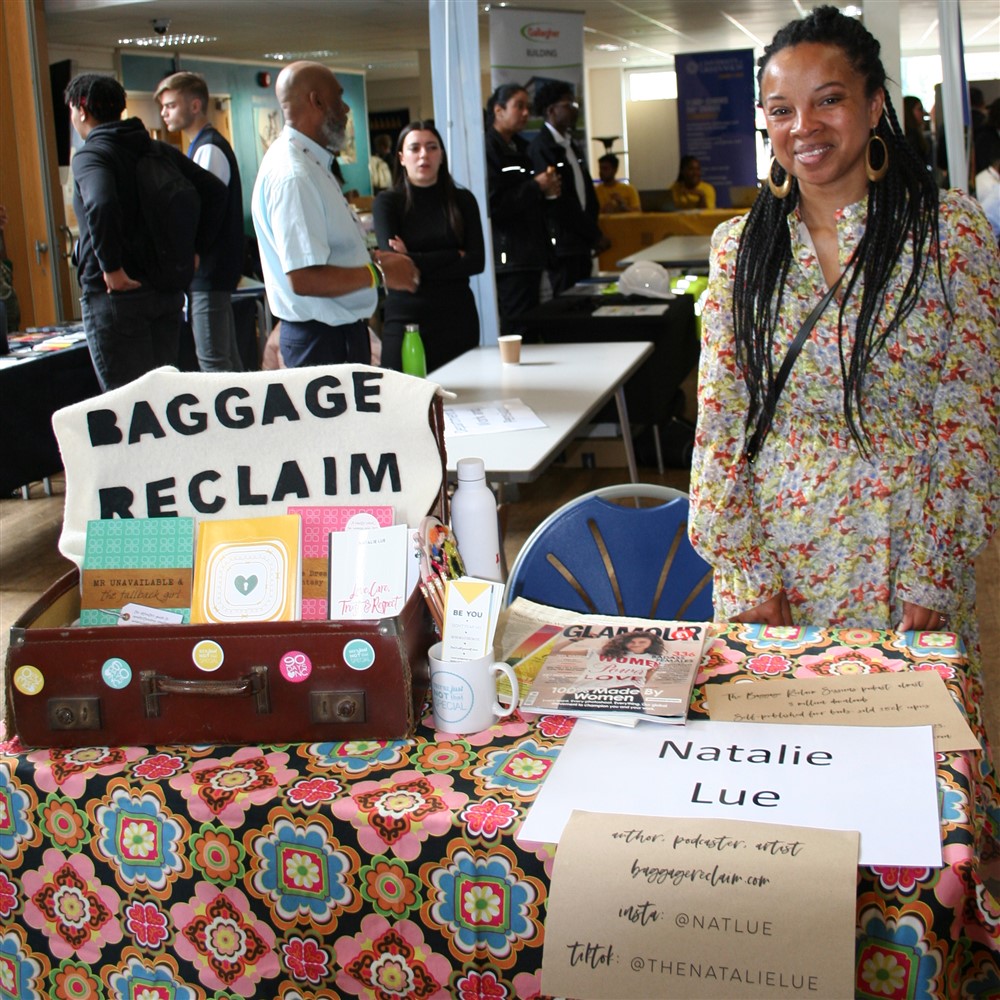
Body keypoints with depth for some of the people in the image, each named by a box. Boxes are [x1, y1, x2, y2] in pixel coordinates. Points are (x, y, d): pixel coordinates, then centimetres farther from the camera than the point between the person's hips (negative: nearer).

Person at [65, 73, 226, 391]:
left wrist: (111, 267, -23)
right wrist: (196, 249, 9)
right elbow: (215, 191, 10)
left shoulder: (90, 156, -11)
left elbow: (100, 206, -31)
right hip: (167, 291, 7)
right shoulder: (159, 151, 10)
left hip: (114, 294, -7)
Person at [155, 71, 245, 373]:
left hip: (208, 271, -10)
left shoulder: (209, 149, -13)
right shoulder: (204, 146, 17)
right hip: (213, 272, 10)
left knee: (213, 362, -8)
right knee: (227, 359, 13)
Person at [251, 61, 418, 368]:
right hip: (324, 342, -10)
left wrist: (370, 260, 10)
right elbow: (304, 279, -27)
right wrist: (379, 273, -17)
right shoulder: (293, 175, -20)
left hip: (342, 330, 10)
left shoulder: (311, 163, 13)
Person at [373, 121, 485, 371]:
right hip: (406, 319, -2)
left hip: (457, 317, 2)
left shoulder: (463, 200, 8)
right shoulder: (387, 203, 1)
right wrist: (455, 256, -5)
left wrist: (416, 263, -8)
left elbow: (477, 261, -2)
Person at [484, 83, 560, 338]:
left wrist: (548, 188, 9)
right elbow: (492, 205, -20)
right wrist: (536, 188, -15)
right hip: (508, 257, -9)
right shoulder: (488, 150, -10)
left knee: (531, 326, 8)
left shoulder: (520, 148, 18)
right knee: (517, 333, -9)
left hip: (530, 254, 9)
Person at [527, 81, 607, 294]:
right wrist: (595, 235, -12)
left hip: (581, 244, 9)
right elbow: (559, 202, -16)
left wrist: (593, 233, 5)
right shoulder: (541, 148, -12)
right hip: (563, 245, -9)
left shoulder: (570, 145, 18)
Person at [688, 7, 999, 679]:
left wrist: (931, 578, -11)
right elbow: (720, 424, 1)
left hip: (907, 547, -2)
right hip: (768, 549, 2)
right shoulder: (739, 246, 2)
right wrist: (748, 575, -5)